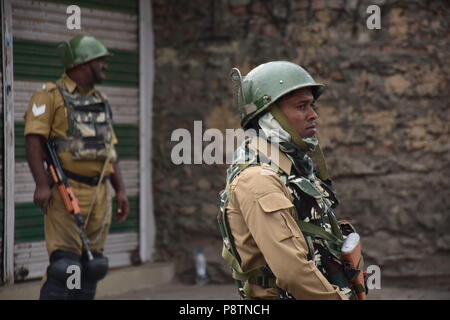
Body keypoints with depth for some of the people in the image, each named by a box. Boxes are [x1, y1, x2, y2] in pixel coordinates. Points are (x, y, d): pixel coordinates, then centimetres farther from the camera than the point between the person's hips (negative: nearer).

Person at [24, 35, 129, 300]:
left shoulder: (101, 102, 19)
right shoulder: (51, 96, -4)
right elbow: (34, 140, -12)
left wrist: (121, 190, 13)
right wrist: (42, 184, -21)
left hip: (99, 193, 7)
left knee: (92, 265, 7)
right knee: (65, 263, -12)